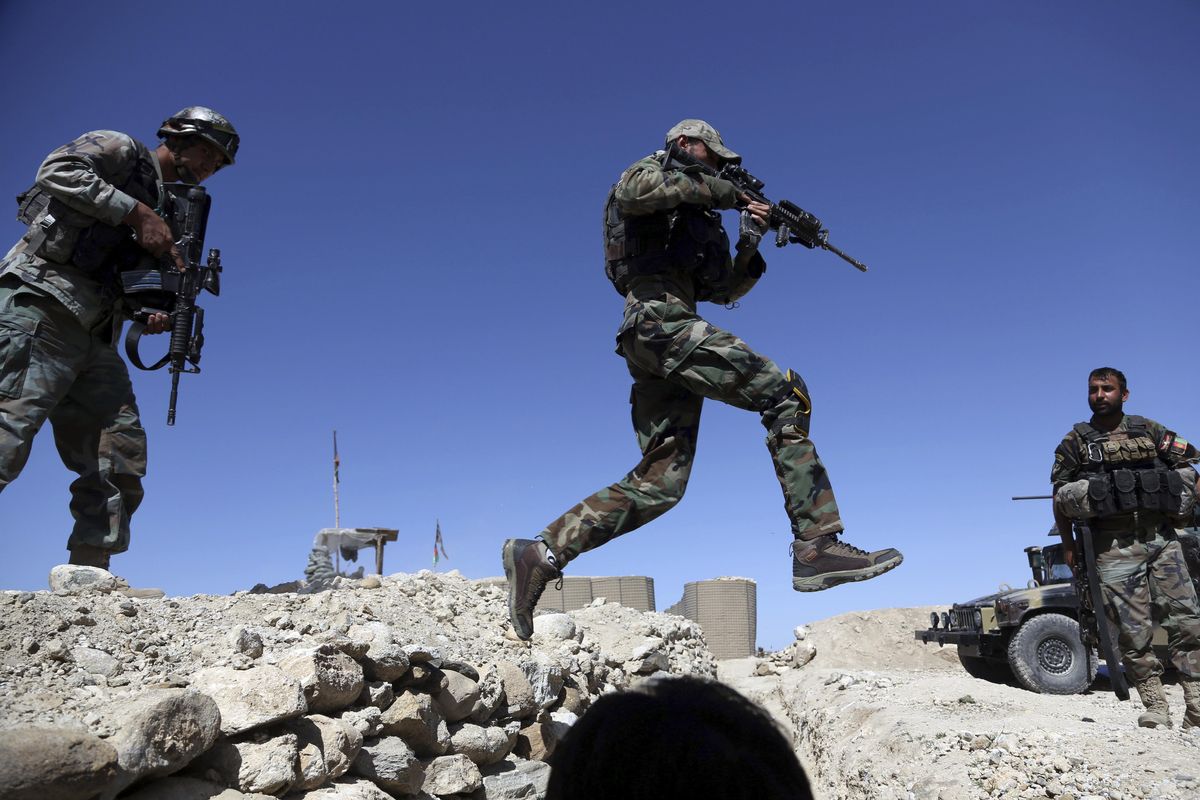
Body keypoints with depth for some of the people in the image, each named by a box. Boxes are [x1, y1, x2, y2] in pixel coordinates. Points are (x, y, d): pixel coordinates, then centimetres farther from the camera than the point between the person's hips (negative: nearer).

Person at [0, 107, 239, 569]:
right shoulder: (120, 150, 9)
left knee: (121, 461, 0)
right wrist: (138, 214, -12)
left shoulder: (169, 215, 27)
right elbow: (57, 170, -11)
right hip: (42, 306, -8)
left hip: (93, 338, 8)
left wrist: (152, 315, 3)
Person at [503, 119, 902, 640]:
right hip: (661, 320, -9)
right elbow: (633, 190, -15)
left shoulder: (693, 219, 36)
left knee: (660, 481, 1)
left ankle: (540, 555, -1)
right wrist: (720, 190, -8)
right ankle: (817, 544, -18)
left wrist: (750, 241, 12)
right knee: (785, 393, -14)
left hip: (657, 344, 9)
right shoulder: (657, 171, 13)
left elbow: (725, 290, 29)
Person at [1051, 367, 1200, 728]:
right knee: (1133, 629, -3)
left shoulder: (1149, 430, 11)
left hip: (1161, 537, 2)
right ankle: (1155, 707, 4)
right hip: (1114, 545, -2)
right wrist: (1068, 546, 4)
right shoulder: (1076, 441, 5)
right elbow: (1060, 497, 6)